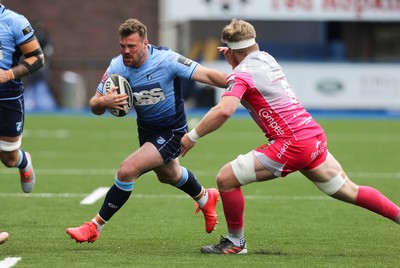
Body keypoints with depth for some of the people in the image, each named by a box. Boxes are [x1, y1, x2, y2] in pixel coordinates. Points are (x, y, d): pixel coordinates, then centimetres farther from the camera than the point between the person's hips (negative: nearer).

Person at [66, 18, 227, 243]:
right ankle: (205, 198, 63)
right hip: (146, 129, 7)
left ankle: (95, 226, -10)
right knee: (169, 175, 31)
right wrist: (103, 101, -34)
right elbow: (95, 106, -10)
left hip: (171, 131, -7)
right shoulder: (117, 67, -15)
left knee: (128, 170, -22)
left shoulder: (166, 60, -28)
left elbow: (208, 76, -26)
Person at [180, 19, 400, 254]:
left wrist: (193, 136, -17)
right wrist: (234, 63, 27)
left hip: (292, 145, -8)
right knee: (350, 191, 19)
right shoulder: (266, 58, 15)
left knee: (226, 179, -3)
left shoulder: (241, 74, -8)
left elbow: (224, 110, -26)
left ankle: (236, 242, 8)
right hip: (315, 136, 8)